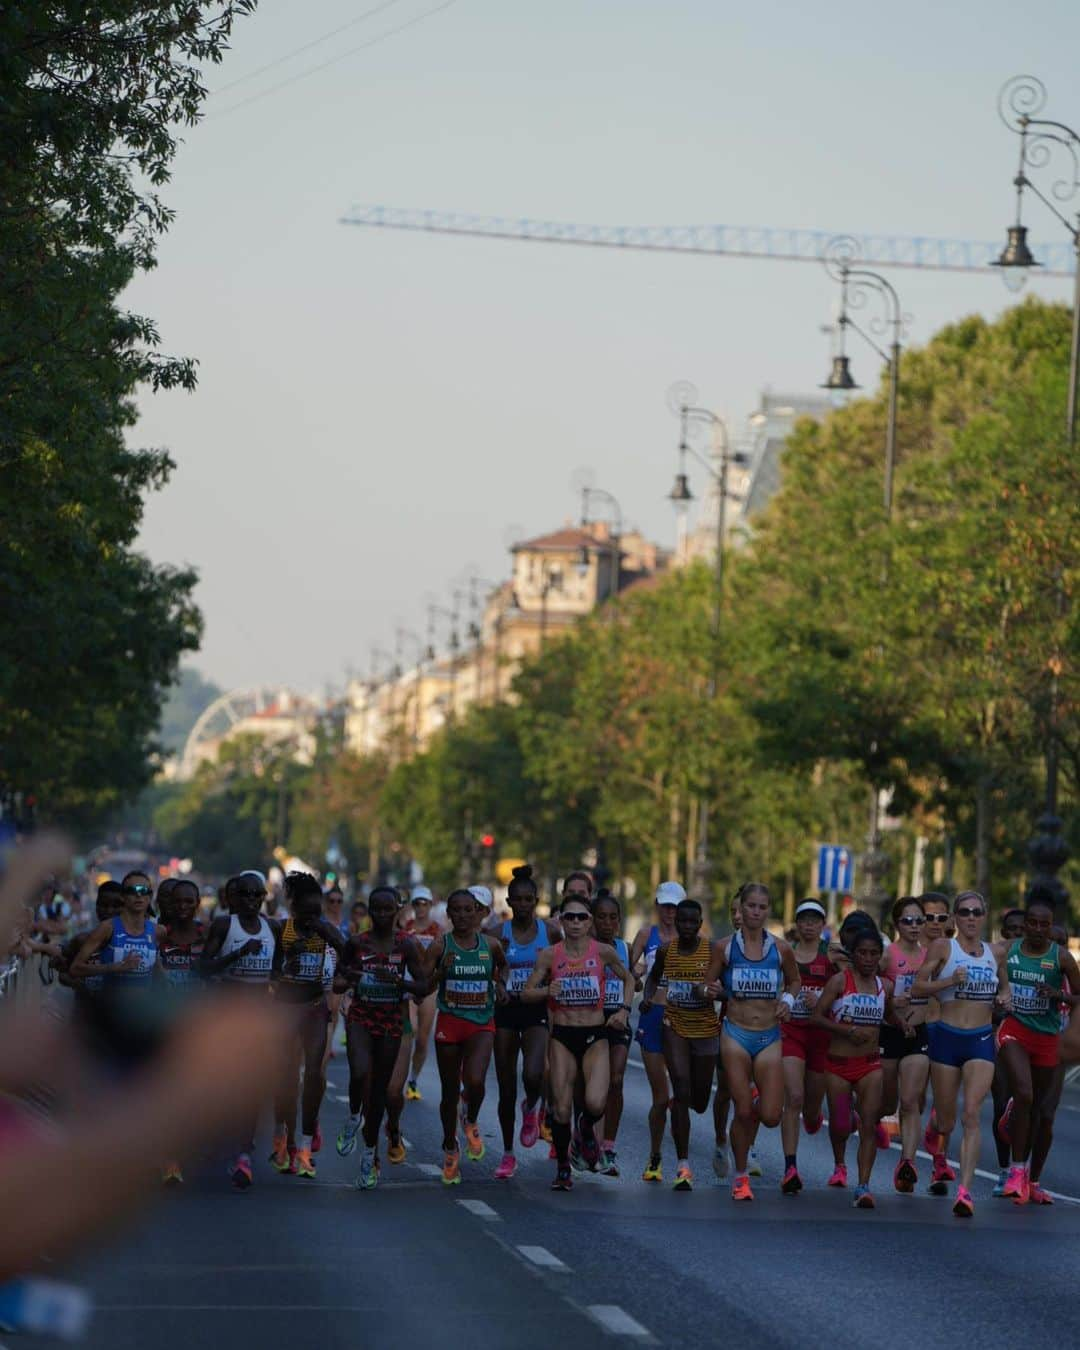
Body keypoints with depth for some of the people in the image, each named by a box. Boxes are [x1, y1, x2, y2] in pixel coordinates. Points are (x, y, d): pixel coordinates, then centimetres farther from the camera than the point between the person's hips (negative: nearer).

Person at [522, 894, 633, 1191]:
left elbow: (628, 979, 16)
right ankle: (562, 1167, 19)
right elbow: (526, 993, 1)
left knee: (595, 1103, -20)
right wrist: (547, 991, -19)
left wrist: (624, 1010, 2)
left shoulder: (603, 952, -1)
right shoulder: (549, 955, -1)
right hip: (562, 1036, 1)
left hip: (595, 1036, -1)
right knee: (561, 1109, -3)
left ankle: (588, 1128, 17)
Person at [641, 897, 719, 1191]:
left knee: (699, 1102, 10)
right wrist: (647, 996, -1)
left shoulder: (712, 950, -7)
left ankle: (676, 1102, 49)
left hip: (706, 1028, 0)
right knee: (682, 1092, -13)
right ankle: (683, 1165, -11)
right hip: (675, 1026, 0)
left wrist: (709, 993, -26)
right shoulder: (666, 950, 0)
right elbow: (654, 976, 18)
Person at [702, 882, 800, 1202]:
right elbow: (708, 985, 8)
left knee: (771, 1116, -6)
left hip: (770, 1037, 1)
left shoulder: (780, 948, 1)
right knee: (743, 1112, -5)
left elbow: (795, 980, 19)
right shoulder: (726, 947, -1)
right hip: (736, 1035, -1)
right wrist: (711, 990, -15)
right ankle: (740, 1176, 14)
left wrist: (788, 1000, -1)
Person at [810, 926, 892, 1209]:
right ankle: (840, 1165, 40)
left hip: (870, 1063, 2)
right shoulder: (840, 981, -6)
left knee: (870, 1123, -12)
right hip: (839, 1062, -2)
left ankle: (863, 1185, -16)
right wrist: (848, 1030, -19)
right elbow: (816, 1016, -10)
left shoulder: (885, 987, 7)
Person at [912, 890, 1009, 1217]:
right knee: (946, 1119, 8)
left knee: (971, 1114, -15)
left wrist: (1004, 998, 3)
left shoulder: (994, 953, 10)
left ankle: (965, 1191, -21)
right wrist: (950, 980, -19)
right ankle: (938, 1168, 39)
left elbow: (1004, 984, 26)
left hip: (981, 1040, 1)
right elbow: (917, 988, -5)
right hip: (947, 1036, -1)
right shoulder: (942, 947, -1)